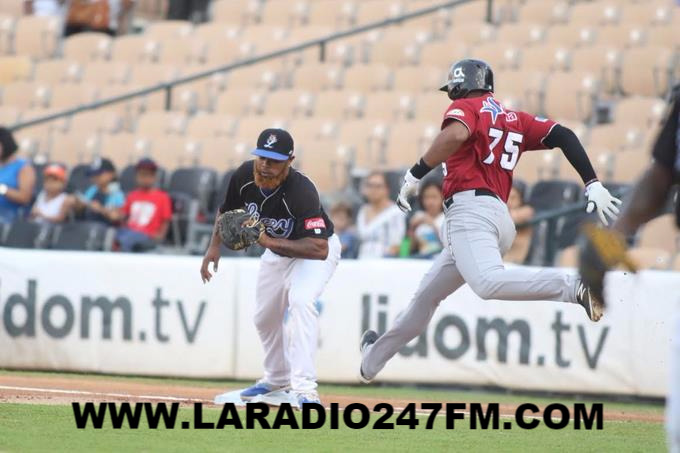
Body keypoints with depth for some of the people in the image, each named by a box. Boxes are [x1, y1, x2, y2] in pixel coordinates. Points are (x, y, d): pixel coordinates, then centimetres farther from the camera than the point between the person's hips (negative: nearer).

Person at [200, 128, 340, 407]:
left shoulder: (300, 191, -40)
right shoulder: (244, 176, -21)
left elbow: (319, 249, -46)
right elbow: (228, 211, 3)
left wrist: (267, 241, -47)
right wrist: (215, 246, -8)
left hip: (316, 251, -7)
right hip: (277, 250, 7)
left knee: (301, 301, -31)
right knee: (264, 317, 16)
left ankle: (304, 389, -35)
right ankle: (277, 379, 41)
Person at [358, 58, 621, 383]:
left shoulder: (466, 107, 7)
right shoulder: (514, 119, 26)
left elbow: (455, 135, -17)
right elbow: (562, 135, 13)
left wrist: (416, 175, -15)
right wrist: (592, 184, 5)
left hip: (470, 208, -9)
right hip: (500, 217, 9)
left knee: (488, 283, -35)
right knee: (427, 295, 24)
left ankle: (577, 286, -49)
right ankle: (375, 357, 39)